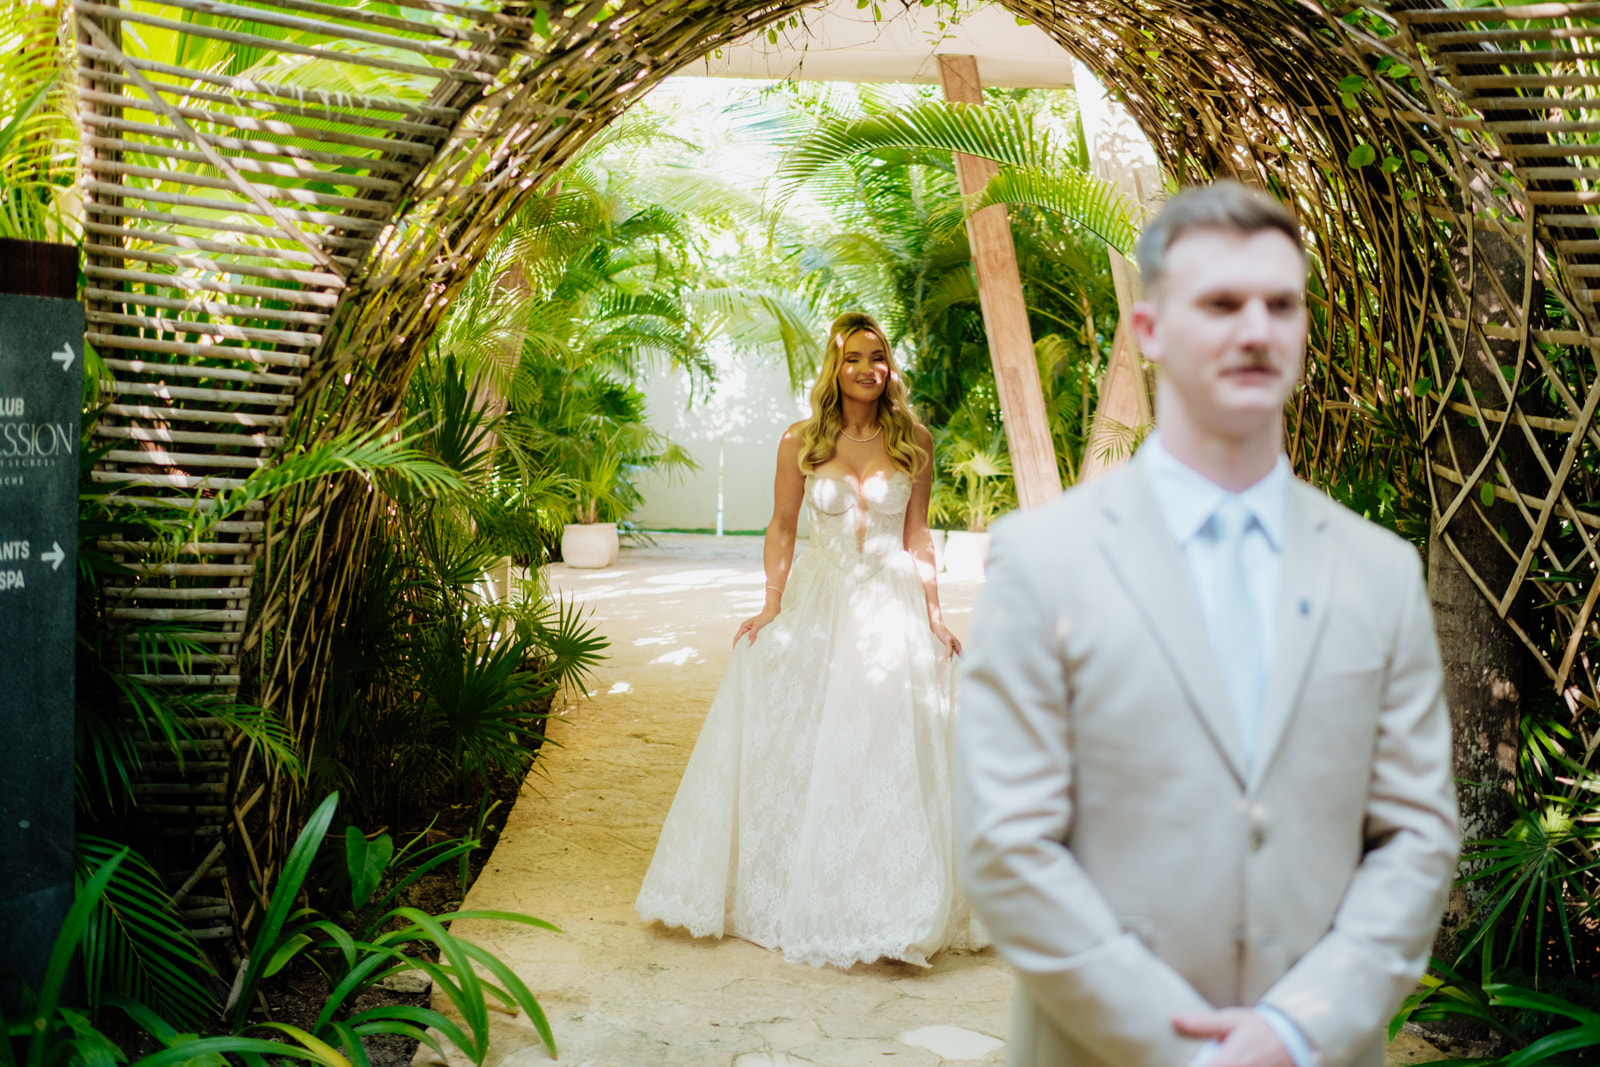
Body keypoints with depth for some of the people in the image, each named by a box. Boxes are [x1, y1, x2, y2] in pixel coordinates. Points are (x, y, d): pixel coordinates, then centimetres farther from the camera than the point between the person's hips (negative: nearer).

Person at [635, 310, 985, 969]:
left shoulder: (913, 444, 3)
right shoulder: (801, 443, 2)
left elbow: (917, 536, 5)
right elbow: (782, 527, 5)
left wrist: (933, 615, 0)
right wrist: (772, 605, -3)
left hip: (893, 607, 0)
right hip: (816, 603, 1)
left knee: (891, 751, -3)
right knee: (795, 755, 3)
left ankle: (890, 906, 10)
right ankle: (800, 898, 18)